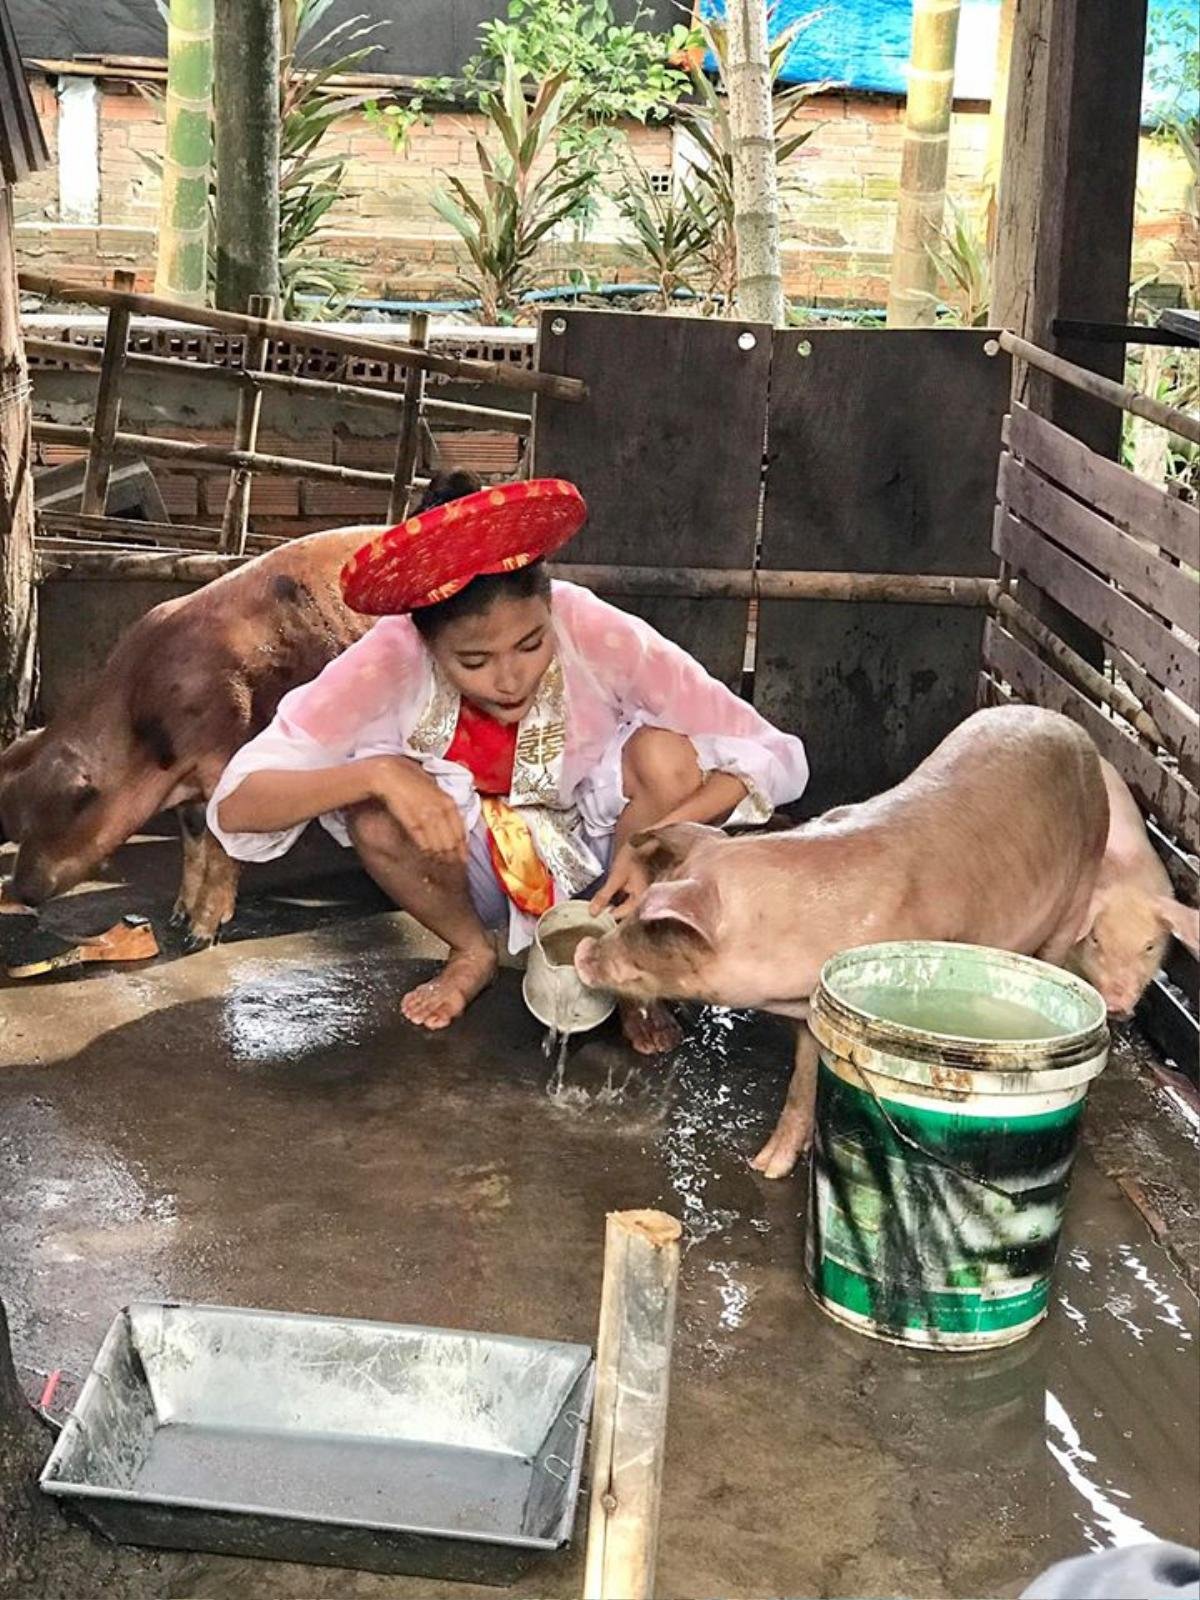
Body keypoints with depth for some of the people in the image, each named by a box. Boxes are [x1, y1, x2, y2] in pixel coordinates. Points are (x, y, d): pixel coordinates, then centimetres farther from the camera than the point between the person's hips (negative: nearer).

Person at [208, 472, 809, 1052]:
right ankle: (472, 953, 2)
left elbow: (771, 759, -24)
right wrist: (378, 773, -44)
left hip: (602, 860, 0)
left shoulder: (593, 632, -29)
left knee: (664, 757, -30)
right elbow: (235, 806, -28)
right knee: (373, 812, -29)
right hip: (480, 871, 1)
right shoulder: (392, 659, -27)